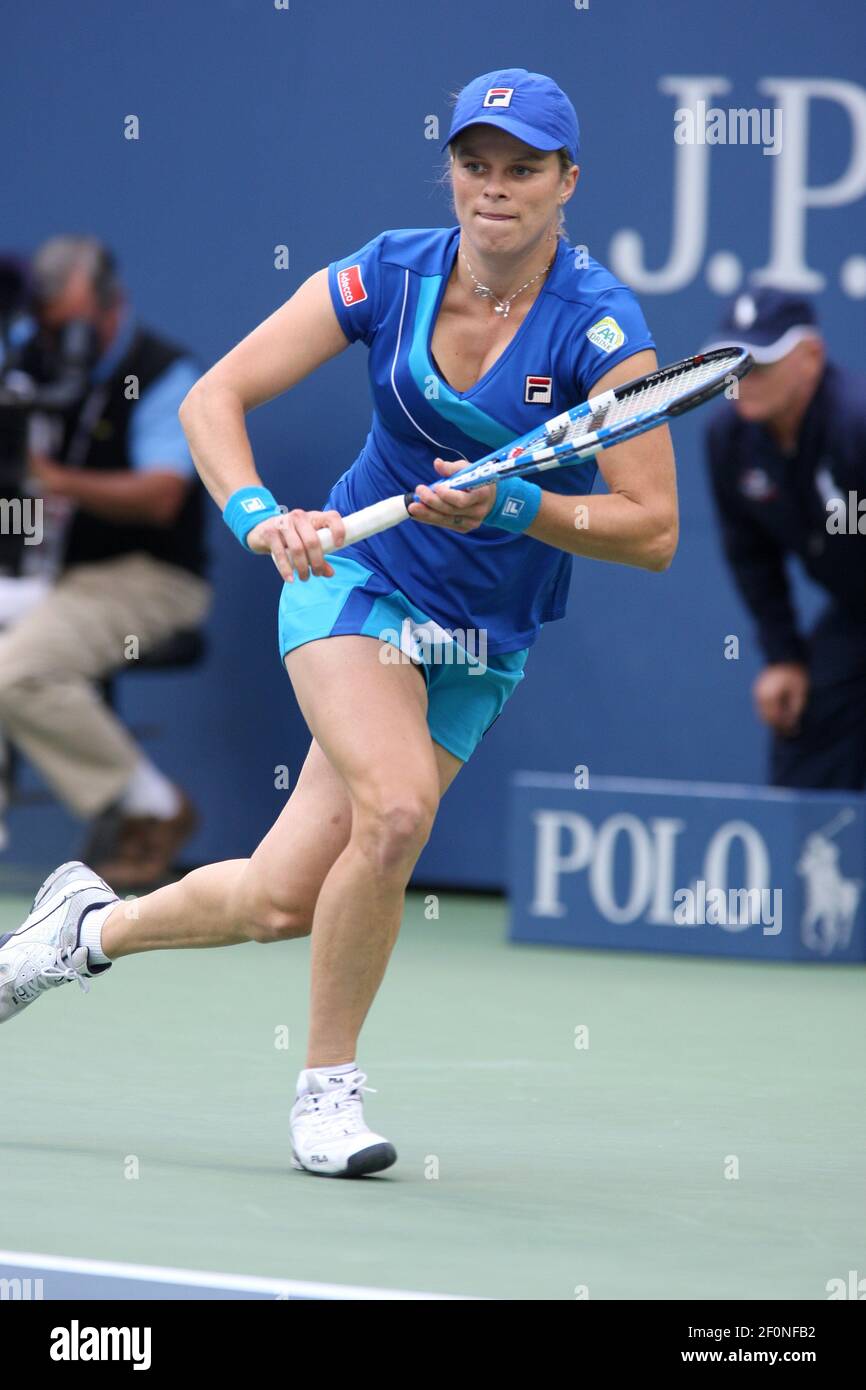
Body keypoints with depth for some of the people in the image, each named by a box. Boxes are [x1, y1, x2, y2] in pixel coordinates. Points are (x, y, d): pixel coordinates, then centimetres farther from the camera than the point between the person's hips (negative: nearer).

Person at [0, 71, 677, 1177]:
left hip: (482, 646, 1)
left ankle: (91, 926, 26)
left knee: (280, 902, -5)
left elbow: (653, 532, -17)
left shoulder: (601, 327, -16)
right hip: (359, 576, -1)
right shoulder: (388, 275, -11)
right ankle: (327, 1087, -8)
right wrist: (259, 515, -25)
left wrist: (512, 507, -31)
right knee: (395, 808, -29)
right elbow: (215, 396, -7)